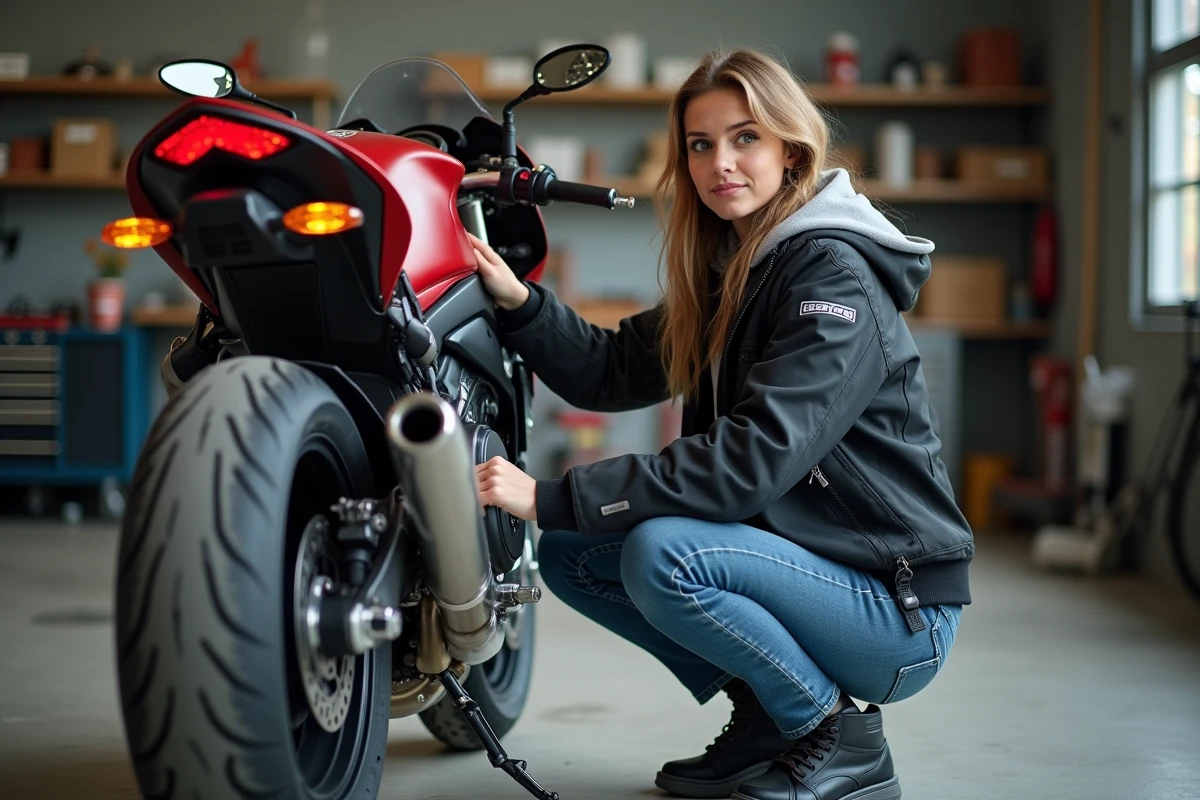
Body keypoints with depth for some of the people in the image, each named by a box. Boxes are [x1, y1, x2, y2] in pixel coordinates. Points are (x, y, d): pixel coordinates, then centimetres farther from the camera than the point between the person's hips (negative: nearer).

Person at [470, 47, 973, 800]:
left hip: (895, 610, -9)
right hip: (797, 559, 9)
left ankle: (841, 736, -8)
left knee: (664, 555, -29)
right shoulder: (724, 272, 10)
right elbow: (613, 371, 9)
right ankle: (763, 715, 10)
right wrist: (520, 302, -8)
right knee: (570, 554, 2)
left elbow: (754, 458, -29)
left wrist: (554, 497, -29)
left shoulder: (834, 279, -18)